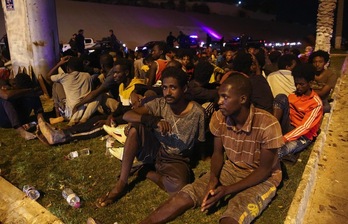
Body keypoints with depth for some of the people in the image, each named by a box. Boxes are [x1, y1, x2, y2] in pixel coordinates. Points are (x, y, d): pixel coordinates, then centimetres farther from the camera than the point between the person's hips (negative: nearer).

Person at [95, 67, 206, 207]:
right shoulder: (159, 104, -10)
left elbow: (202, 146, -3)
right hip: (154, 151, 3)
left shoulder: (197, 113, -16)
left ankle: (146, 172, -3)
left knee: (179, 186, -35)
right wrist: (154, 120, -36)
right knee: (136, 125, -26)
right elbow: (127, 115, -22)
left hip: (176, 160, -2)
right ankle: (121, 183, -17)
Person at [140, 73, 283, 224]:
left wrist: (227, 190, -23)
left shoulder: (268, 125, -27)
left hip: (262, 178, -3)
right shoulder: (219, 118, -13)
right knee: (185, 196, -16)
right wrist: (213, 177, -20)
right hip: (230, 169, 4)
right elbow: (218, 153, 0)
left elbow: (264, 170, -18)